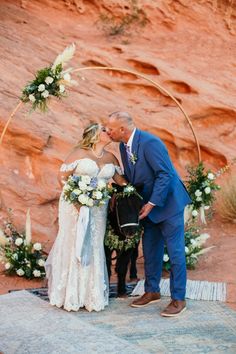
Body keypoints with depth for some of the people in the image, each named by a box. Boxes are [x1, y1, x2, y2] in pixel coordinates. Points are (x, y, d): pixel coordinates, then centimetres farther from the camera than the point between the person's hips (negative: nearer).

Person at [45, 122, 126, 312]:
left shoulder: (111, 158, 7)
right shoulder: (79, 153, -6)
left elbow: (122, 180, 9)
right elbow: (63, 177, -7)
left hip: (98, 209, 4)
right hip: (75, 206, -4)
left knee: (94, 249, 7)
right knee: (73, 247, 1)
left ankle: (92, 295, 17)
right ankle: (70, 296, 12)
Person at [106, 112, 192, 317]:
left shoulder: (150, 143, -24)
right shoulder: (124, 146, 3)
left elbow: (165, 174, -24)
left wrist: (152, 204, -22)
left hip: (168, 202, -8)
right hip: (149, 204, 8)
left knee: (175, 252, -1)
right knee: (151, 251, 15)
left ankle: (178, 299, 7)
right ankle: (152, 292, 28)